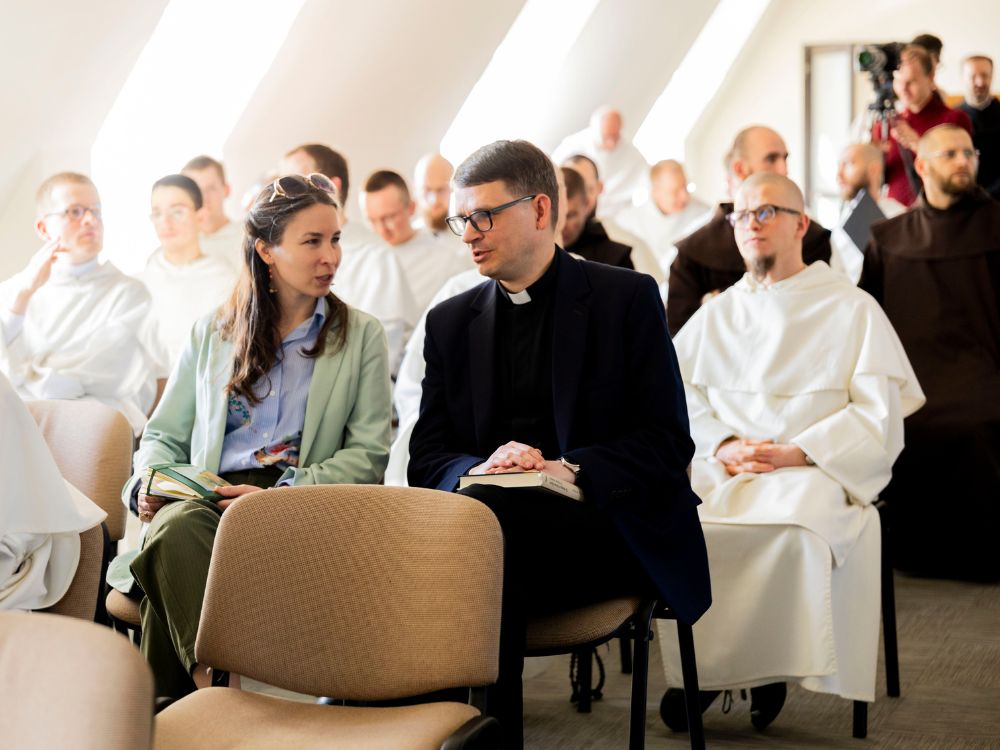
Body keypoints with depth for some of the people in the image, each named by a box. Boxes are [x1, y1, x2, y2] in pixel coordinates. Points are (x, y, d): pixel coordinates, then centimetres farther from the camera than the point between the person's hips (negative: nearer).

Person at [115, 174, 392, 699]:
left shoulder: (360, 336, 13)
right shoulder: (211, 334, 21)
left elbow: (369, 456, 4)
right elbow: (165, 434, 23)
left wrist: (282, 494, -11)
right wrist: (148, 485, -1)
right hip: (208, 498, 3)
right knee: (176, 529, -37)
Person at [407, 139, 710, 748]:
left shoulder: (628, 298, 5)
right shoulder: (451, 321, 17)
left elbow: (669, 442, -2)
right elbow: (426, 458, 11)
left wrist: (572, 470, -19)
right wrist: (480, 468, -13)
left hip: (607, 531, -3)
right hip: (493, 523, 3)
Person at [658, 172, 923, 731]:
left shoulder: (852, 309, 9)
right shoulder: (716, 315, 21)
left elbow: (879, 415, 0)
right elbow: (677, 393, 10)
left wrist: (796, 453, -13)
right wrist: (723, 445, -10)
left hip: (814, 471, -3)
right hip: (722, 469, 3)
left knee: (793, 523, -39)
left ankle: (769, 671, -19)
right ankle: (697, 668, -16)